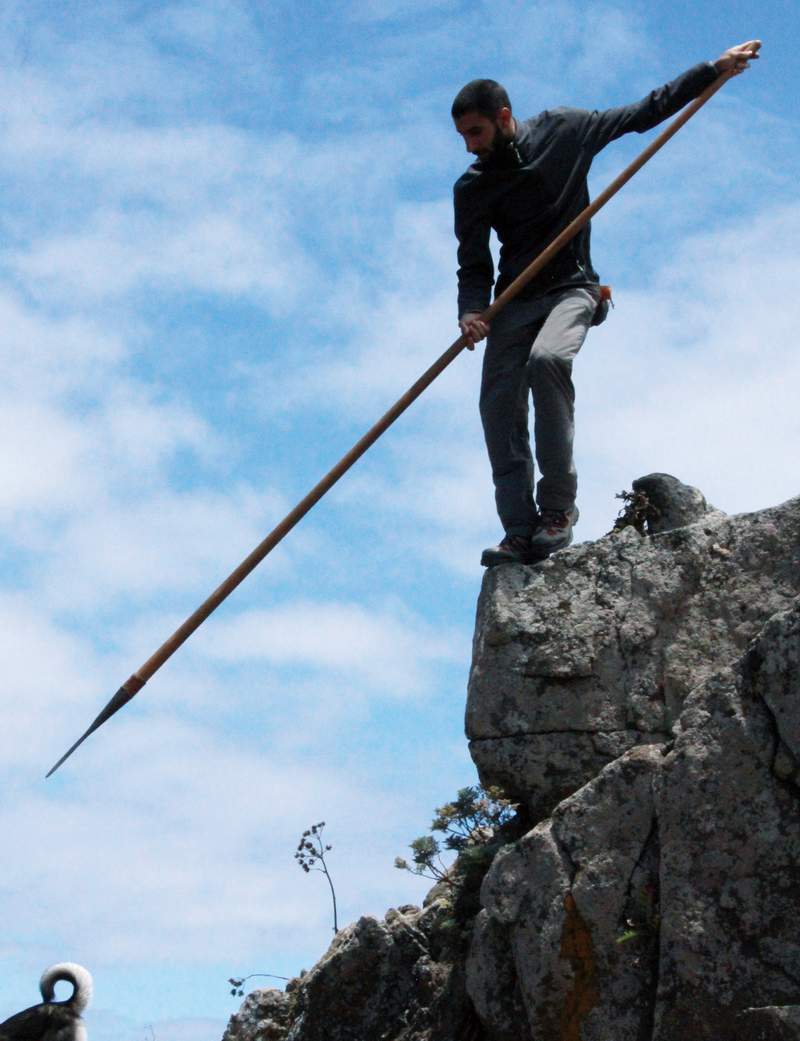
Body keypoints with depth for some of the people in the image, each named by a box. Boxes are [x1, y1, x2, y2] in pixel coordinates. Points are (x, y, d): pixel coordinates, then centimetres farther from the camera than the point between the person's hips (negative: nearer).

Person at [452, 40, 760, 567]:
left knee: (546, 360, -32)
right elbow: (474, 266, 0)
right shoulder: (471, 189, 1)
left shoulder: (563, 130, -1)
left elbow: (645, 113, 8)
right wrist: (472, 311, -22)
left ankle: (558, 507, -25)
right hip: (514, 301, 3)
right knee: (500, 405, -12)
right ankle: (520, 530, -11)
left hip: (571, 289, -3)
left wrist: (715, 69, 8)